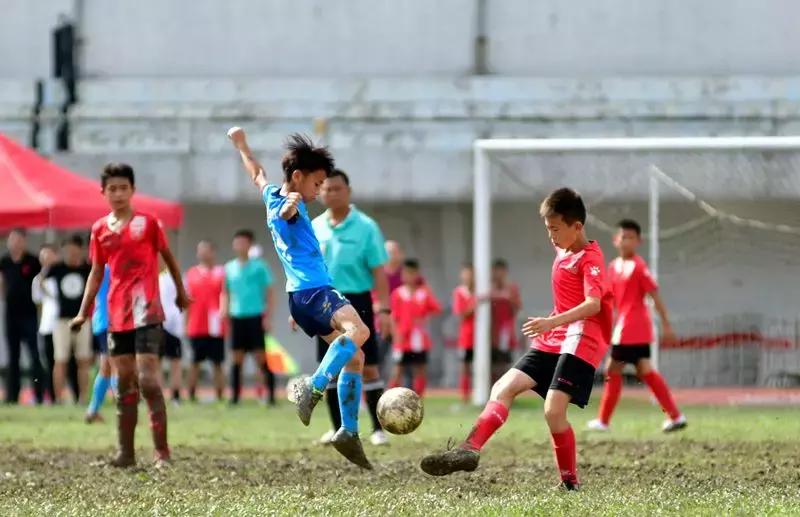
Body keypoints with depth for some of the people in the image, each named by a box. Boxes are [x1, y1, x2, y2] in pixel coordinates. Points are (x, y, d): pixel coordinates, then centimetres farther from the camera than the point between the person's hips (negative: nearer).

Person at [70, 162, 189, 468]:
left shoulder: (147, 223, -3)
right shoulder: (100, 229, 9)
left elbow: (168, 257, 9)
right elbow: (97, 273, 16)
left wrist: (180, 291, 16)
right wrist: (83, 312, 11)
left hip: (146, 312, -5)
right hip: (117, 314, 5)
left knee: (148, 380, -12)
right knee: (124, 384, 9)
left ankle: (162, 451, -9)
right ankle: (125, 452, 13)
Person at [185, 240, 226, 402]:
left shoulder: (221, 272, 3)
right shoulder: (191, 273, 10)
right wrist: (186, 323, 9)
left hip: (215, 327, -2)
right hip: (196, 327, 2)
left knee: (217, 364, 1)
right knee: (195, 363, 4)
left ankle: (220, 397, 4)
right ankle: (191, 396, 8)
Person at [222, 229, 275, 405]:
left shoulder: (259, 266, 0)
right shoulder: (229, 268, 10)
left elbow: (269, 292, 1)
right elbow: (226, 292, 18)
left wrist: (268, 316, -5)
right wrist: (224, 311, 4)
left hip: (255, 316, -3)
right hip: (237, 317, 3)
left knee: (260, 357, -6)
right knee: (237, 357, 3)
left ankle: (270, 395, -3)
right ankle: (234, 395, 6)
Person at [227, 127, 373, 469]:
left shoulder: (274, 196, 16)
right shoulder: (290, 206, -10)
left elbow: (257, 174, 36)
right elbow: (283, 214, -35)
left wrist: (241, 145, 53)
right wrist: (289, 207, -58)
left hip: (302, 294, 10)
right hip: (312, 290, -10)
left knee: (354, 357, 10)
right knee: (358, 330, -33)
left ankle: (349, 432, 7)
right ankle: (314, 388, -42)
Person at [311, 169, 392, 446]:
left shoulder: (365, 227, -5)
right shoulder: (314, 228, 8)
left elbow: (378, 271, -7)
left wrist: (383, 309, -14)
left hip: (356, 301, -4)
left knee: (368, 366, -5)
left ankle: (378, 429, 0)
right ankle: (338, 429, 15)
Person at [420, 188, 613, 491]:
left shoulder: (590, 259, -12)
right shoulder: (563, 254, 16)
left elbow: (593, 304, -26)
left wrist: (553, 322, -36)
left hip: (580, 342, -9)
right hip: (551, 341, 9)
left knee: (553, 410, -19)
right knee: (505, 387, -3)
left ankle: (570, 482, -7)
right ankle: (470, 451, -14)